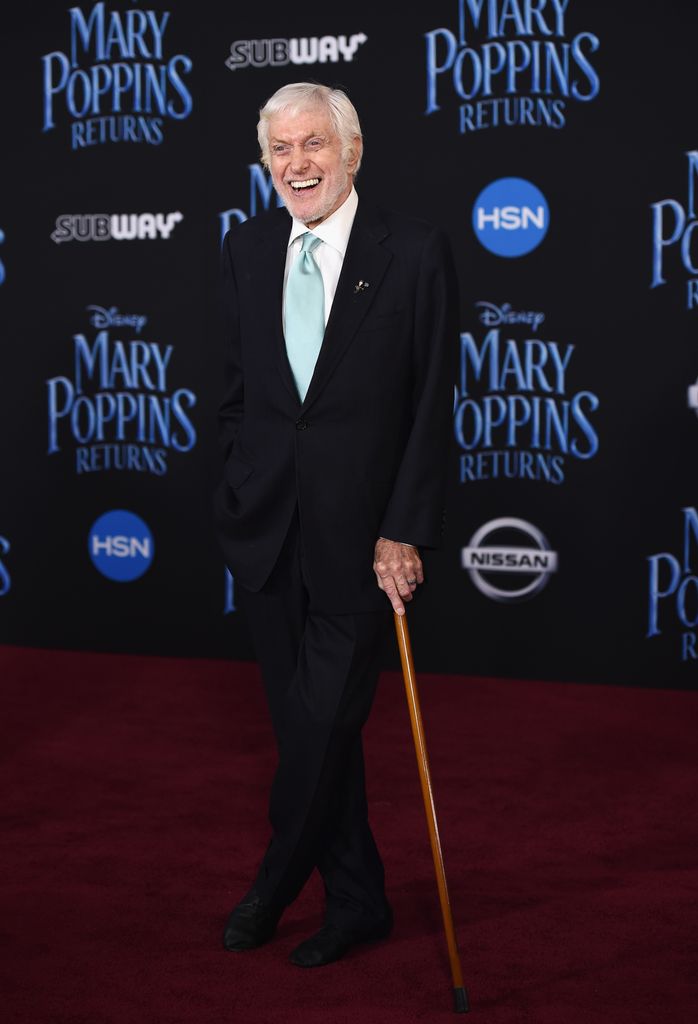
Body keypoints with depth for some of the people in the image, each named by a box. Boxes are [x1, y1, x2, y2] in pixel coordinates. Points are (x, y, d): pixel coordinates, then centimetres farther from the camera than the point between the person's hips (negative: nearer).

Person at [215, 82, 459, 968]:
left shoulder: (416, 253, -7)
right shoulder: (246, 248, 7)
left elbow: (432, 408, -7)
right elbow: (238, 388, 14)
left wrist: (404, 531, -10)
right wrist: (240, 495, 10)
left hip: (356, 531, -4)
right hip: (265, 528, 5)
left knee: (324, 724, -1)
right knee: (304, 723, 11)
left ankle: (275, 886, 24)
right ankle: (356, 901, 26)